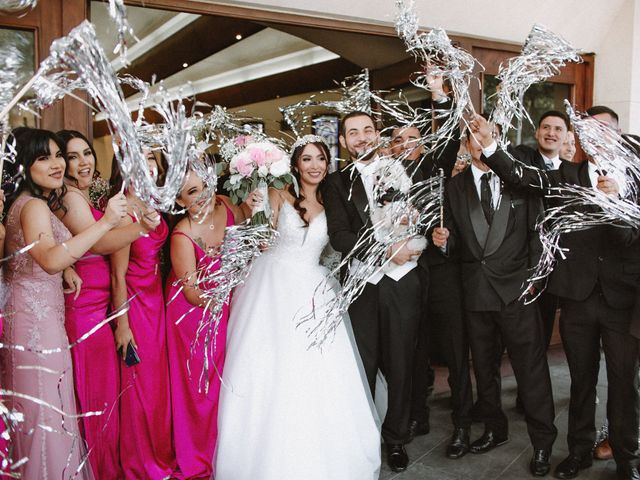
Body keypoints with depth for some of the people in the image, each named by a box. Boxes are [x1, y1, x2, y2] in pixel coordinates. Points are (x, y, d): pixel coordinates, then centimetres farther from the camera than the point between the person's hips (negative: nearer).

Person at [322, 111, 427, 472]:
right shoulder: (336, 183, 6)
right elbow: (339, 236, -5)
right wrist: (386, 251, -16)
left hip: (404, 283, 1)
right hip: (362, 286, 0)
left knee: (400, 366, 10)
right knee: (363, 368, 8)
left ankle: (396, 438, 29)